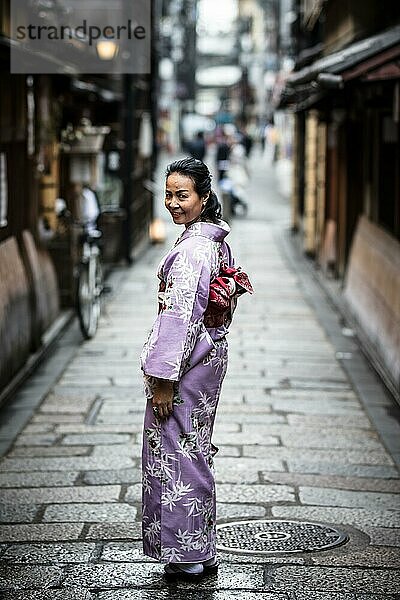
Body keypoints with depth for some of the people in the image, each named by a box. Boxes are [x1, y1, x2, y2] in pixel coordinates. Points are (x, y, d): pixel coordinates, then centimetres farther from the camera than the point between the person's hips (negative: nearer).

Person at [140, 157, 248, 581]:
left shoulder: (191, 249, -21)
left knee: (175, 454, 0)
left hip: (187, 363, -10)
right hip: (211, 355, 10)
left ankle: (187, 557, 8)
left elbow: (180, 317, -23)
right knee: (194, 452, 16)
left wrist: (163, 378, -20)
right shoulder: (216, 241, 10)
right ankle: (201, 553, 25)